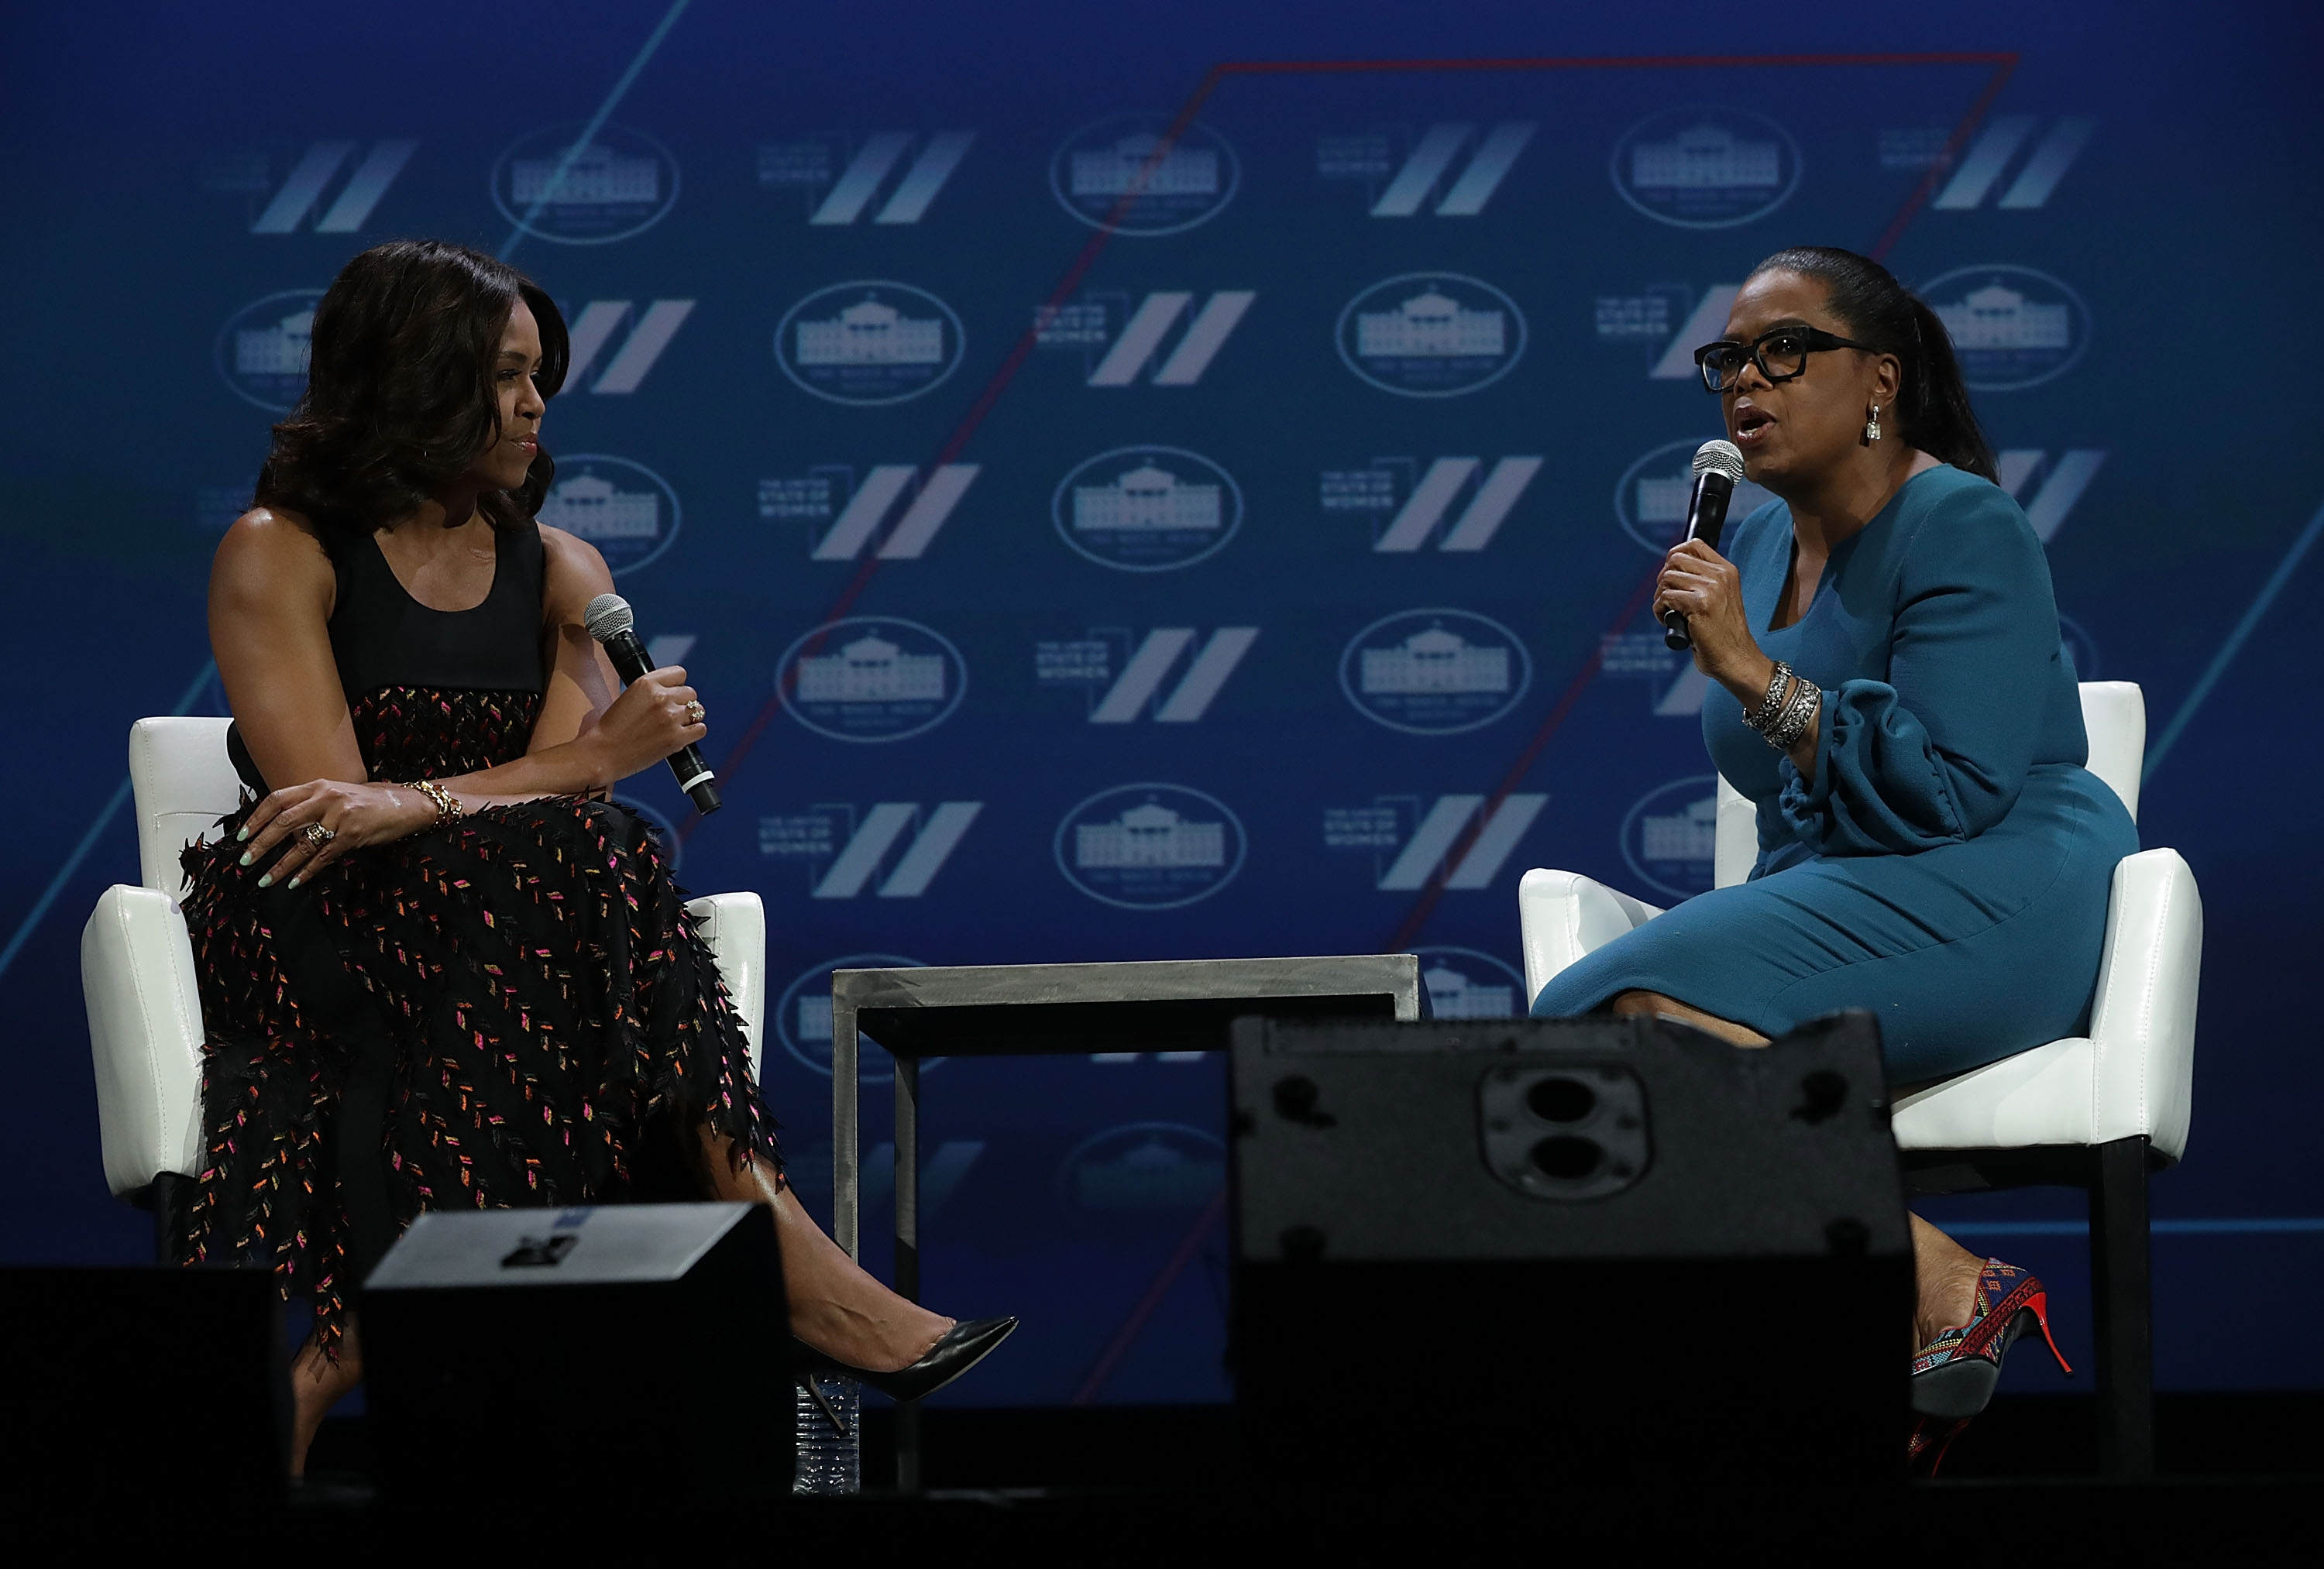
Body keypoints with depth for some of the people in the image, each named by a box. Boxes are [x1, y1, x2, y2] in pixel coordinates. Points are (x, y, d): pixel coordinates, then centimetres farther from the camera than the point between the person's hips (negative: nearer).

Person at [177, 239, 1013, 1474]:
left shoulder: (559, 574, 13)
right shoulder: (278, 553, -1)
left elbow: (566, 802, -4)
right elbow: (322, 803, -13)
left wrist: (400, 806, -25)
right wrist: (596, 754, -20)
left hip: (502, 937, 4)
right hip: (310, 943, -4)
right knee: (559, 859, -32)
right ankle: (776, 1265, -40)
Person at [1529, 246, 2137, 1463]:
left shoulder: (1961, 527, -8)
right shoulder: (1758, 546, 16)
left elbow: (1951, 792, -19)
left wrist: (1752, 671, -21)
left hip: (1995, 900, -8)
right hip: (1826, 903, 8)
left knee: (1654, 1005, -32)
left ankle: (1942, 1289, -28)